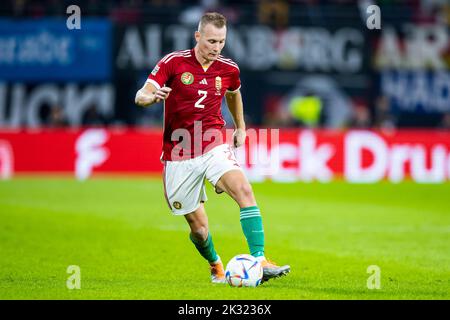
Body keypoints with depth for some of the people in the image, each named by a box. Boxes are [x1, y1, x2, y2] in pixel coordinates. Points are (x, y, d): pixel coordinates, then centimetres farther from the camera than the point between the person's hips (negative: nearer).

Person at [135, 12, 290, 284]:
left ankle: (260, 261, -30)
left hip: (214, 147, 2)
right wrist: (152, 96, -36)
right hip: (179, 156, -2)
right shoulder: (173, 63, -8)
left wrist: (241, 127, 31)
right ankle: (216, 266, 35)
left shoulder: (229, 69, 2)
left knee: (244, 190, -27)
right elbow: (140, 96, -13)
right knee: (199, 228, 2)